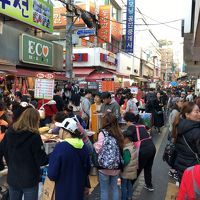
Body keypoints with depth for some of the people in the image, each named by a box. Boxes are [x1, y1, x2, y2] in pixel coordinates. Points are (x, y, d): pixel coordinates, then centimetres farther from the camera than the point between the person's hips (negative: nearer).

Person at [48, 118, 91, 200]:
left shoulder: (60, 147, -22)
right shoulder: (83, 146, -3)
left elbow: (52, 174, -18)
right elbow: (87, 169, 9)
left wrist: (51, 175, 4)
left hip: (64, 191, -5)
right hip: (79, 190, 5)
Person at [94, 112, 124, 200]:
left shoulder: (103, 133, -15)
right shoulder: (119, 133, -1)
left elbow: (98, 149, -17)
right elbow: (121, 148, 1)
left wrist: (95, 144, 1)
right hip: (116, 166, 4)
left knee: (104, 190, 12)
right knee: (115, 188, 21)